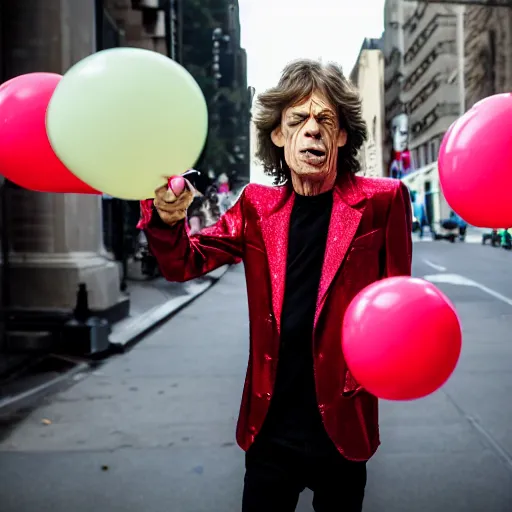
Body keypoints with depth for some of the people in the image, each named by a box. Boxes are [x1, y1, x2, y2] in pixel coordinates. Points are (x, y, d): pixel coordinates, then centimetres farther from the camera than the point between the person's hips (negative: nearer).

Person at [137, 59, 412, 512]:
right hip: (269, 428, 2)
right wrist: (167, 219, -21)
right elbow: (185, 264, -1)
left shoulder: (381, 200, -7)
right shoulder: (258, 204, 0)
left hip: (342, 427, -1)